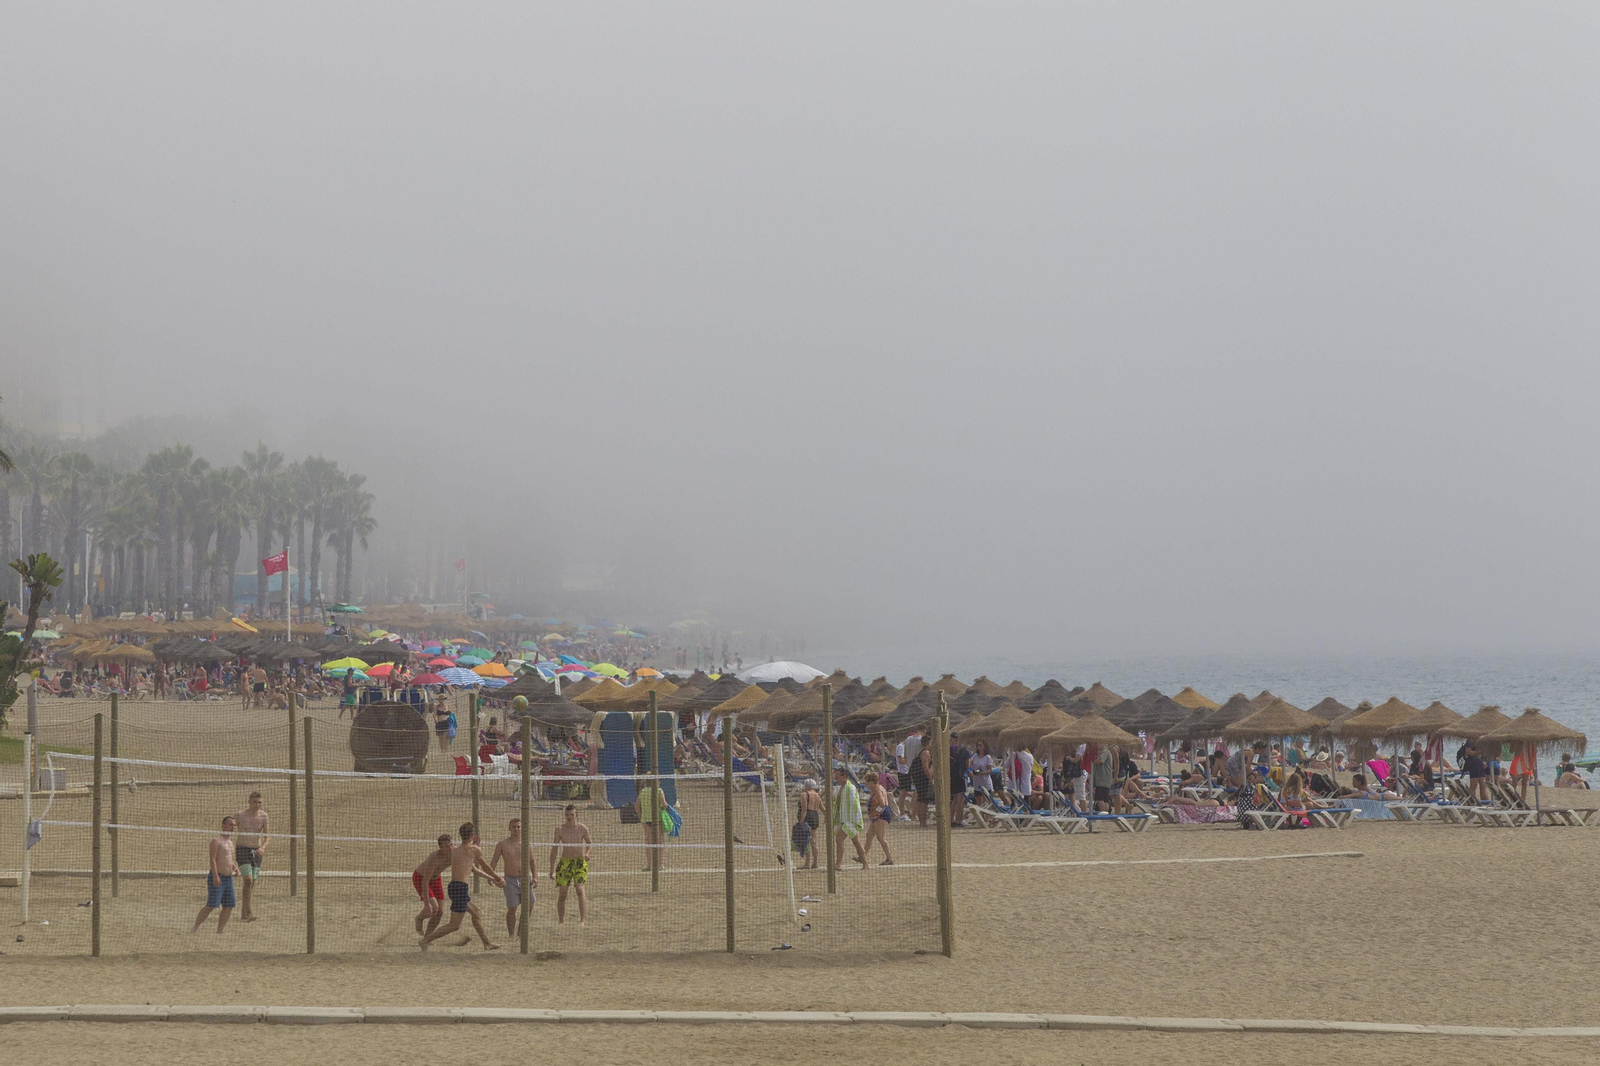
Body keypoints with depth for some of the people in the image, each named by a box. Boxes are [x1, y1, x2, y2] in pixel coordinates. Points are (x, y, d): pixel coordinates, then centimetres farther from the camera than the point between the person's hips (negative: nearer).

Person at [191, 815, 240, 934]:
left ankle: (219, 932, 8)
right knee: (211, 905, -13)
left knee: (228, 906, 3)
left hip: (228, 878, 8)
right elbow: (213, 859, -16)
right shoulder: (216, 840, -8)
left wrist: (235, 867, 8)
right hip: (217, 878, -8)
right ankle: (195, 929, -6)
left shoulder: (230, 842, 19)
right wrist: (215, 876, -25)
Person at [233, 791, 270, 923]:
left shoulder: (263, 815, 3)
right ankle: (247, 911, -19)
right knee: (248, 880, -19)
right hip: (242, 850, -4)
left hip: (257, 852, 4)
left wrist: (263, 847, -12)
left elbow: (267, 835, 7)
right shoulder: (240, 816, -7)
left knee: (252, 883, 5)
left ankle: (244, 914, 11)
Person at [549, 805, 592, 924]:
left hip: (580, 862, -1)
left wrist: (587, 853, -9)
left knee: (580, 889, -17)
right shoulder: (560, 829, 1)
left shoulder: (582, 828, -1)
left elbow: (590, 843, 13)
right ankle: (560, 921, 15)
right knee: (562, 893, 1)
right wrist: (552, 868, 4)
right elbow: (554, 849, 7)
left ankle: (583, 920, -21)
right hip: (564, 862, 1)